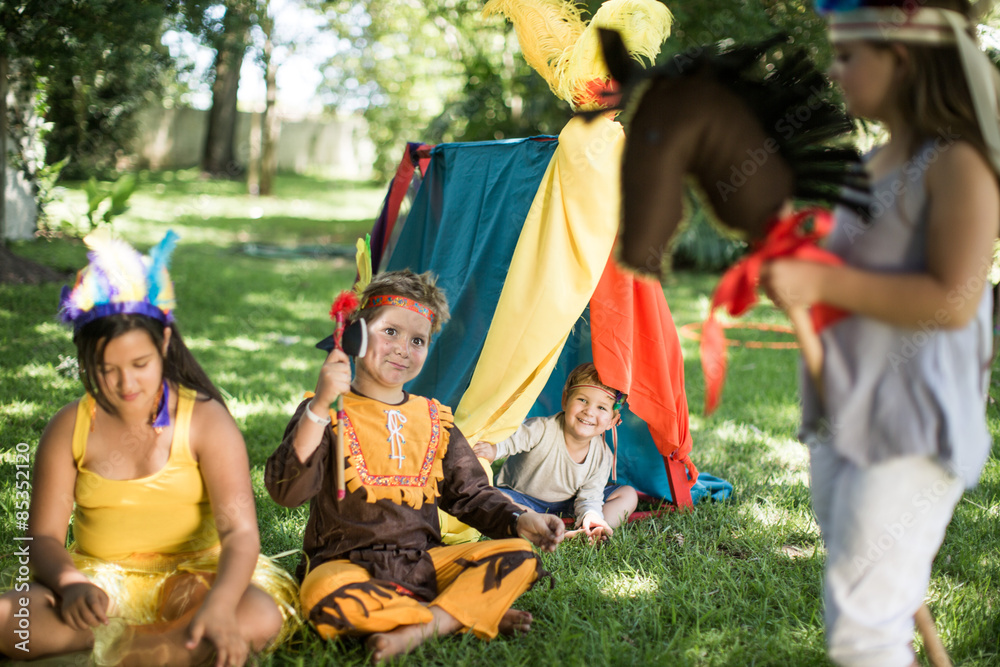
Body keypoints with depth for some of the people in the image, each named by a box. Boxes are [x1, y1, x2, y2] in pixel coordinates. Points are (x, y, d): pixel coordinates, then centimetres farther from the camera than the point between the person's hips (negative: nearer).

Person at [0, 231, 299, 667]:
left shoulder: (205, 421, -8)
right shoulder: (70, 429, 0)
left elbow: (239, 531, -18)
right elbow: (44, 537, -3)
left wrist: (219, 604, -39)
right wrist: (70, 583, -27)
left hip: (193, 577, -1)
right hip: (99, 581, 2)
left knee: (260, 619, -33)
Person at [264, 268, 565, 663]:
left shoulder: (433, 420, 15)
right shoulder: (326, 414, -1)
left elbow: (470, 493, 20)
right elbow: (286, 491, -16)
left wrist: (517, 521, 0)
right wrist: (320, 408, -26)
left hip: (424, 561, 4)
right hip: (348, 564, -4)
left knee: (519, 556, -14)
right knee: (328, 598, -39)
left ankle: (419, 629, -27)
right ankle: (474, 612, -23)